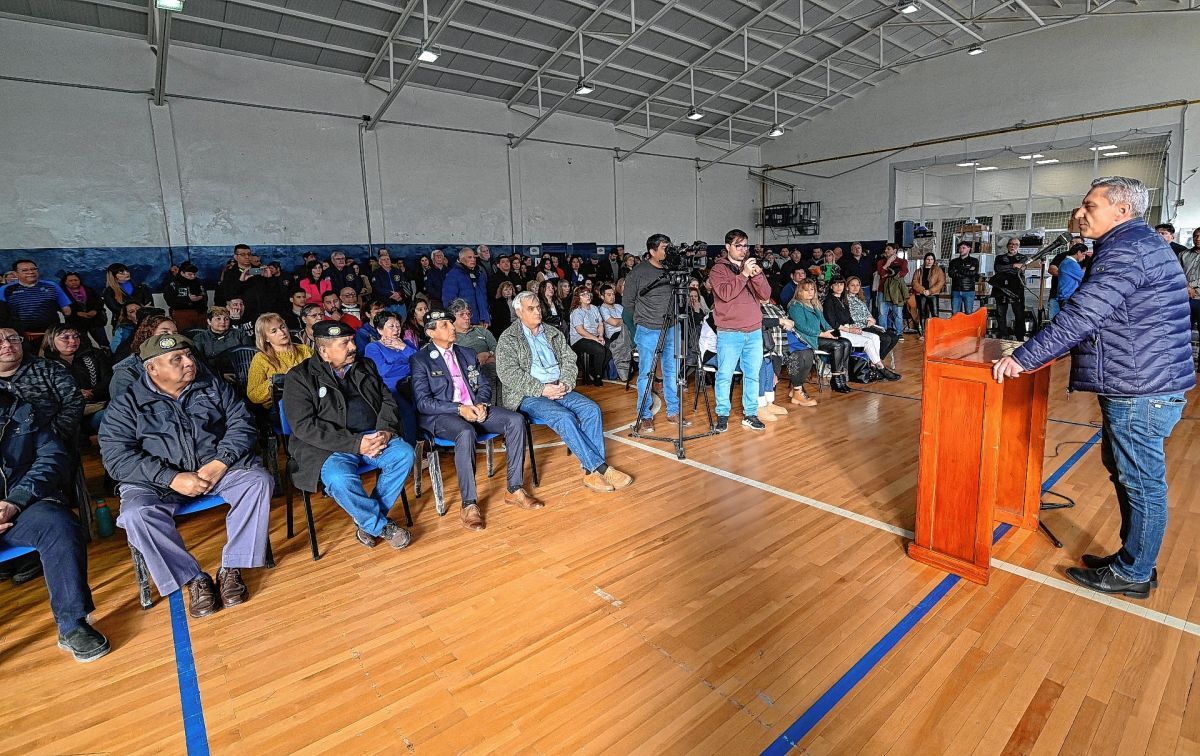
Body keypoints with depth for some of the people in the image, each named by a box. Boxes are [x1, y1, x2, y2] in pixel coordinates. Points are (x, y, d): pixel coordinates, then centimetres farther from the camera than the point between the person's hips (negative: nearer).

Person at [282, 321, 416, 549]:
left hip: (372, 436, 5)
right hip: (328, 447, -4)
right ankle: (382, 527, -10)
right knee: (340, 479, -34)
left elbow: (387, 400, 13)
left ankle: (367, 519, -8)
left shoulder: (366, 367, 13)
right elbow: (305, 426, -13)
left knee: (404, 454, -21)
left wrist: (385, 430, -10)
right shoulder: (299, 378, -3)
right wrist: (355, 443, -21)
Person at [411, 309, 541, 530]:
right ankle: (469, 503, -29)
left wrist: (481, 404, -7)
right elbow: (423, 402, -9)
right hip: (441, 415, -5)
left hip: (475, 409, 6)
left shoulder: (468, 354, 18)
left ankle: (515, 490, -14)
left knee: (516, 420, -19)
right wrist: (459, 409, -19)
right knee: (466, 432, -39)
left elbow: (484, 385, 16)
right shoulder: (420, 360, 0)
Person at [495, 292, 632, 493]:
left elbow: (569, 360, 14)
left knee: (591, 409, -20)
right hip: (528, 396, -5)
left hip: (559, 389, 5)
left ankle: (591, 471, -22)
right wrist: (542, 389, -18)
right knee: (564, 417, -31)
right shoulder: (508, 339, 1)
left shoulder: (554, 333, 17)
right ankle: (601, 467, -27)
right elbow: (508, 374, -10)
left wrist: (565, 384, -8)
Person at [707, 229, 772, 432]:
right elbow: (725, 293, -16)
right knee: (724, 376, -3)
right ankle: (722, 415, 9)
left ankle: (750, 414, 20)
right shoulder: (718, 270, 1)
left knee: (752, 375, 9)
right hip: (729, 333, -5)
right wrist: (744, 274, -18)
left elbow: (765, 295, 5)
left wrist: (757, 275, -11)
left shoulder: (753, 267, 15)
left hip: (754, 332, 5)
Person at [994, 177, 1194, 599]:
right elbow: (1098, 319, 21)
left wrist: (1023, 358, -23)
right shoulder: (1139, 244, 17)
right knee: (1126, 475, 19)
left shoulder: (1126, 251, -17)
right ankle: (1134, 559, 33)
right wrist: (1042, 353, 20)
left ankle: (1133, 574, 15)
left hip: (1140, 391, -11)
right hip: (1140, 386, 11)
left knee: (1142, 484, 2)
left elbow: (1080, 316, -26)